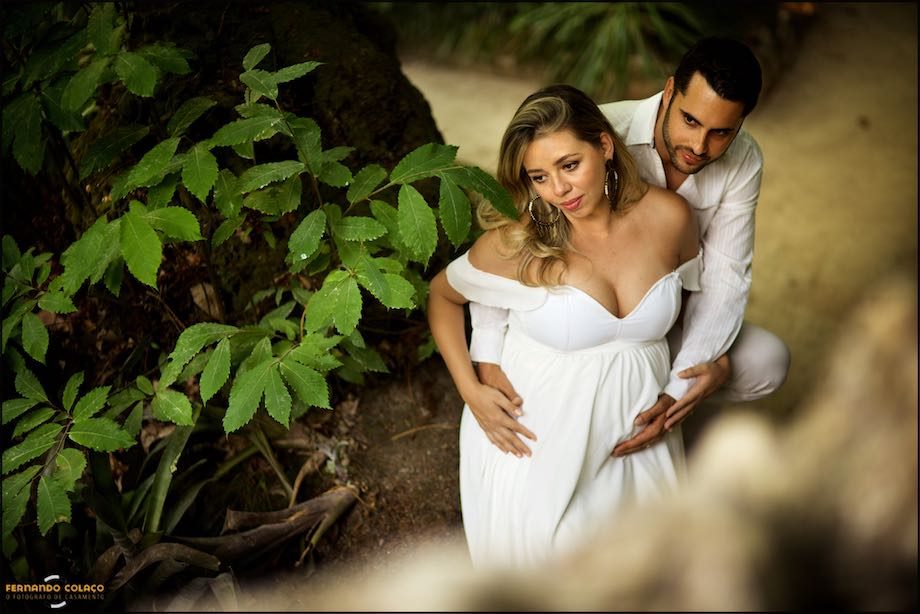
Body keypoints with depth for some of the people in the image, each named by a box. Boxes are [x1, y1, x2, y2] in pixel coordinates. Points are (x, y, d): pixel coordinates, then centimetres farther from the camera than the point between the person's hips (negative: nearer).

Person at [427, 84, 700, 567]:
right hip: (537, 438, -3)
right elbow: (442, 294, 0)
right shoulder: (516, 242, -18)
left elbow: (692, 291, 14)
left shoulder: (667, 216, -9)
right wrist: (470, 390, -9)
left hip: (634, 432, 3)